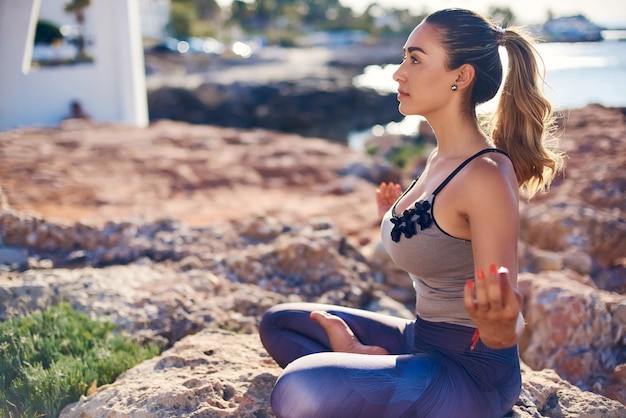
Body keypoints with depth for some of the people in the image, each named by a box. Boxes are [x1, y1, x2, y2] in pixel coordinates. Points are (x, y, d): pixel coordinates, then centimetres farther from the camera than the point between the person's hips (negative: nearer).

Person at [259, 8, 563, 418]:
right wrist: (397, 218, 24)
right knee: (277, 322, 13)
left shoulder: (487, 176, -23)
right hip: (422, 340, 9)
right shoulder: (439, 159, 4)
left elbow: (508, 329, -22)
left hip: (473, 372, -9)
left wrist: (500, 328, -44)